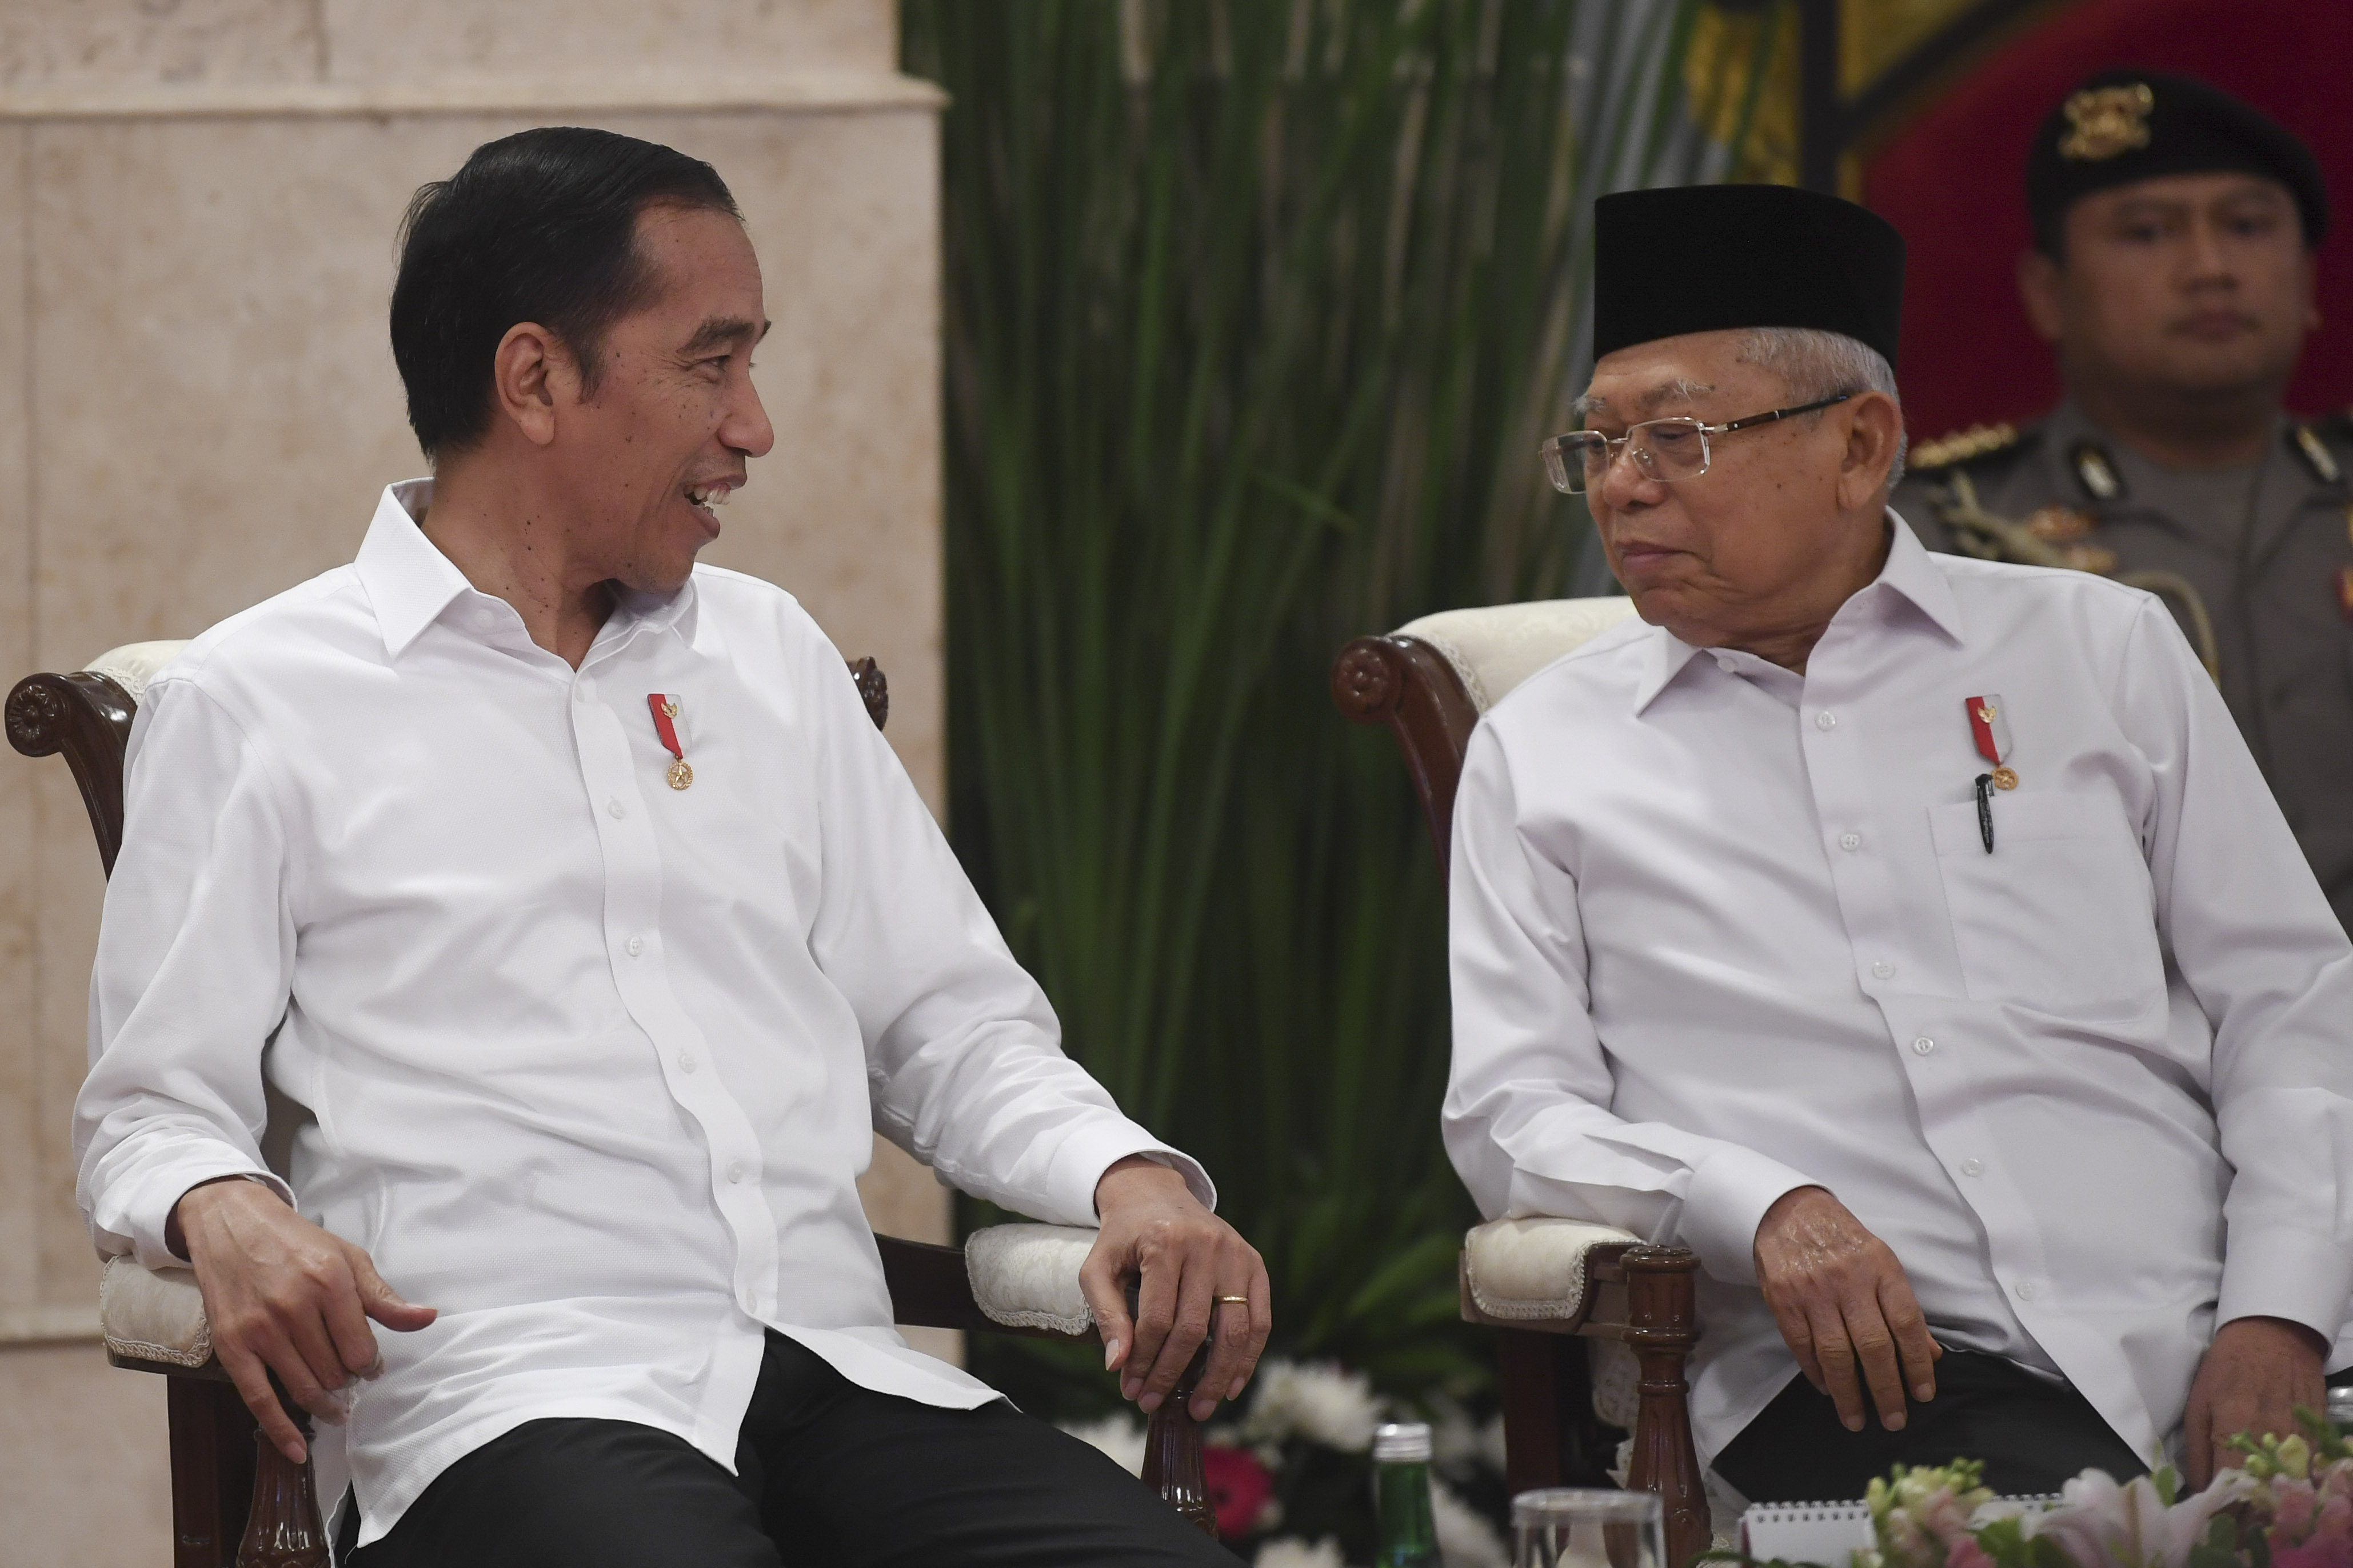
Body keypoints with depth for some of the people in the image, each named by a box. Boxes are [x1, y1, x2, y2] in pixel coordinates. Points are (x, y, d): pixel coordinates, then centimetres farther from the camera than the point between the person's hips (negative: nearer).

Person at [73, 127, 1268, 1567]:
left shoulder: (773, 659, 25)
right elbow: (151, 1107, 7)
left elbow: (951, 1027, 26)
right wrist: (224, 1211, -17)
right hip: (512, 1399, -5)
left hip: (841, 1379, 5)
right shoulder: (257, 705, 9)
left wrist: (1128, 1176, 5)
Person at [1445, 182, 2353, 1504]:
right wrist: (1756, 1206, -11)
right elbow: (1514, 1118, 9)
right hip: (1847, 1390, -1)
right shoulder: (1540, 752, 17)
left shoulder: (2102, 650, 17)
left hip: (2187, 1354, 2)